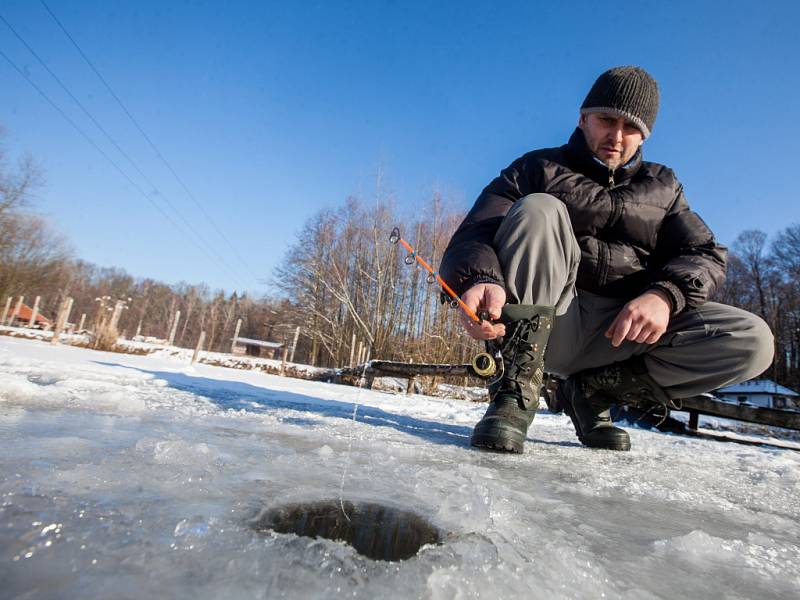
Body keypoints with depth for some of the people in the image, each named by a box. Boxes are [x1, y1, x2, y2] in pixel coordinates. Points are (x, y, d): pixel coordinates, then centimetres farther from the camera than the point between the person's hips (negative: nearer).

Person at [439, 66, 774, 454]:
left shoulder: (662, 186, 20)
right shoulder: (537, 169, 9)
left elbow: (705, 254, 9)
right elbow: (475, 233, -7)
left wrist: (666, 294, -16)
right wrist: (481, 279, -32)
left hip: (627, 330, 4)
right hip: (540, 326, -3)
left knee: (753, 340, -16)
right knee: (539, 209, -24)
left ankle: (593, 390, -3)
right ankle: (516, 392, -27)